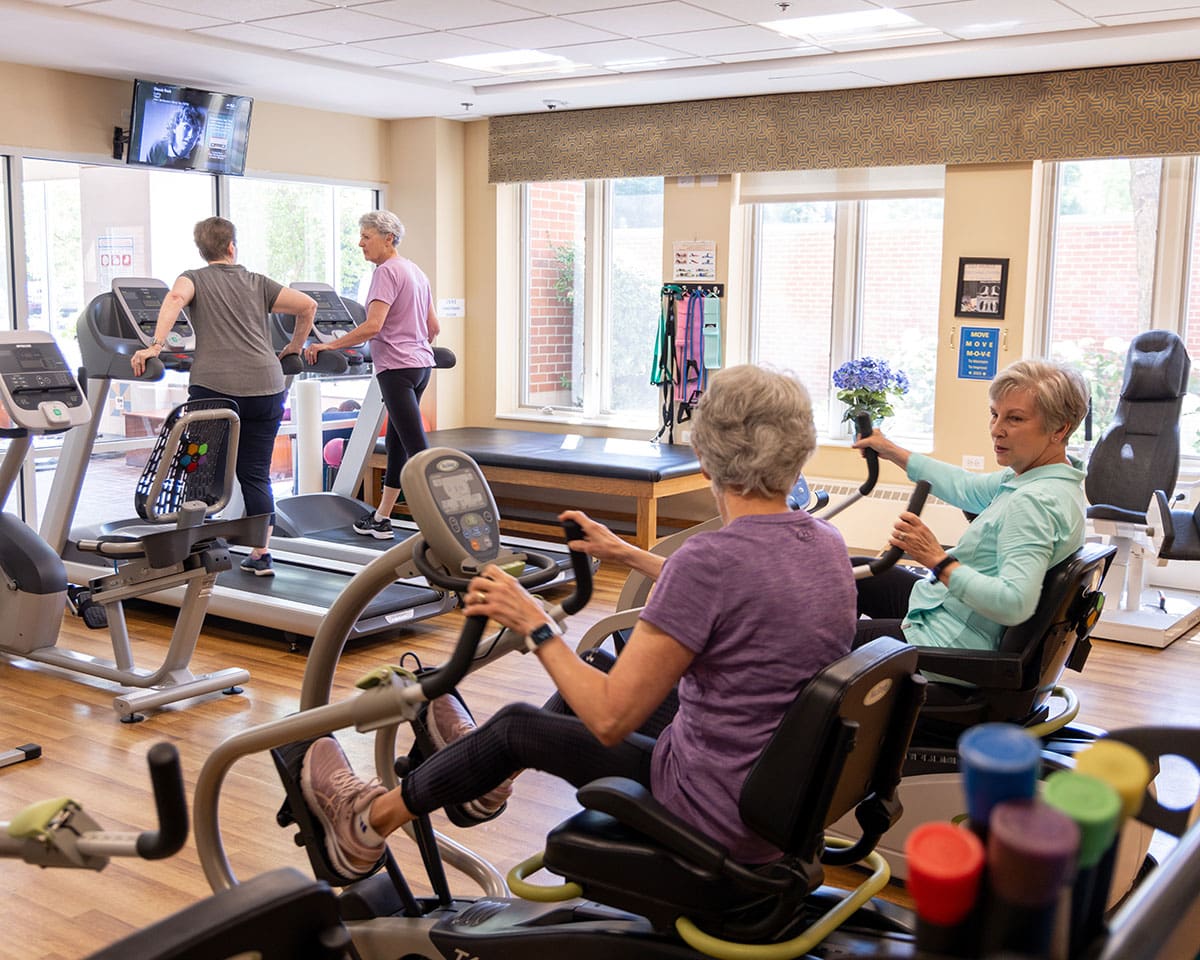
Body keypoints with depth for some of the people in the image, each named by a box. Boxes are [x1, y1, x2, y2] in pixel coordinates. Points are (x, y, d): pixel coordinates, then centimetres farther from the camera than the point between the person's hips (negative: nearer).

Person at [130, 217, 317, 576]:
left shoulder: (194, 279, 10)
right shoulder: (258, 283, 18)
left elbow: (175, 297, -13)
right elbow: (307, 306, 13)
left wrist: (155, 346, -18)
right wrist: (293, 349, 24)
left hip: (215, 387, -3)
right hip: (266, 386, 3)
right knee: (256, 474, 8)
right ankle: (260, 555, 9)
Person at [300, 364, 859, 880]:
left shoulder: (709, 558, -26)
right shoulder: (826, 545, -1)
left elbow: (611, 720, -24)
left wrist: (535, 626, -11)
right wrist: (625, 553, 27)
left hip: (713, 820, -8)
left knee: (516, 725, 12)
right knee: (606, 659, 24)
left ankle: (370, 821, 35)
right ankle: (492, 775, 48)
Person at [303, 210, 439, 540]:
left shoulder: (387, 271, -11)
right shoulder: (415, 272, 17)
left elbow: (373, 325, -22)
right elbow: (434, 327, 20)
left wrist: (329, 346, -18)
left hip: (397, 367, -10)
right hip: (421, 364, 10)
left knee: (416, 447, -10)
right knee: (396, 442, 15)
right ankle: (381, 518, 24)